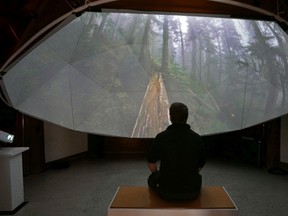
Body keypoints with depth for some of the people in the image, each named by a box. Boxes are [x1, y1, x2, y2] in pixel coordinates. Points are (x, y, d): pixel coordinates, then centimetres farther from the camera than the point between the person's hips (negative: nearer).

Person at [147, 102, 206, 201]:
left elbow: (151, 163, -3)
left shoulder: (161, 137, -14)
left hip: (167, 192, -2)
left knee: (152, 178, 29)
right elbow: (200, 166, 4)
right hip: (192, 193, 2)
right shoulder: (197, 138, -8)